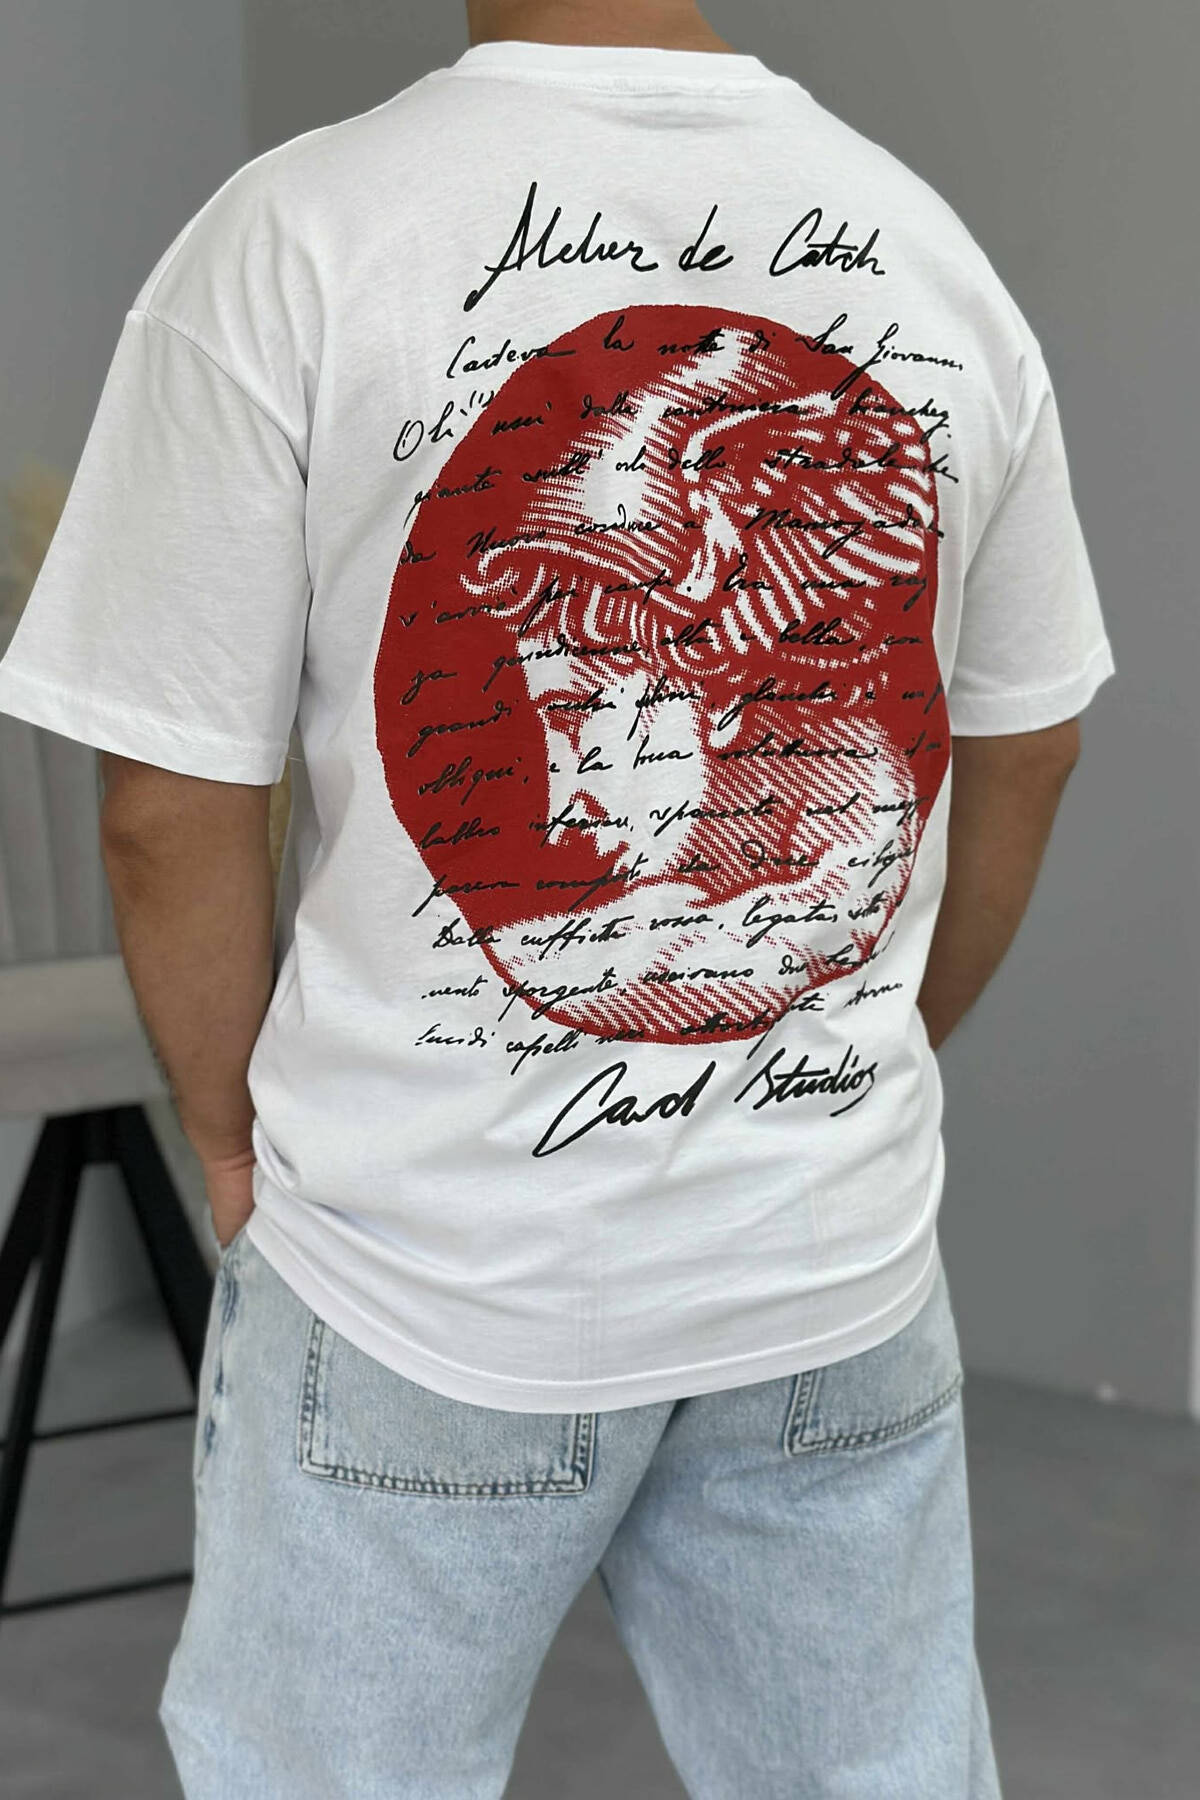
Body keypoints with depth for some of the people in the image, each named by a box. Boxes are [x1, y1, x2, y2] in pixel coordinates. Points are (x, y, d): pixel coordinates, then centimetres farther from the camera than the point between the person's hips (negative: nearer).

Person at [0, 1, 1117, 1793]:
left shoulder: (286, 243, -12)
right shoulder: (935, 247, 2)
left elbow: (169, 813, -11)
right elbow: (1025, 755, 10)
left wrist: (234, 1140, 5)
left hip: (421, 1260, -3)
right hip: (848, 1258, 4)